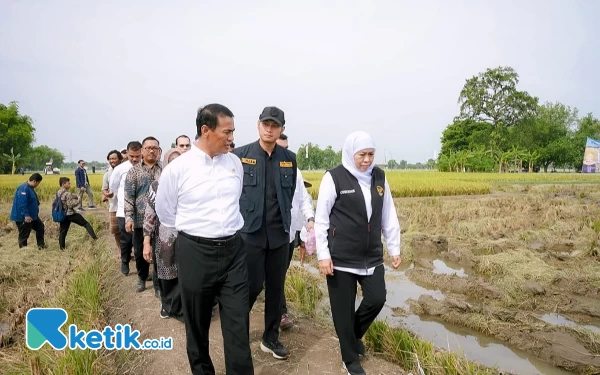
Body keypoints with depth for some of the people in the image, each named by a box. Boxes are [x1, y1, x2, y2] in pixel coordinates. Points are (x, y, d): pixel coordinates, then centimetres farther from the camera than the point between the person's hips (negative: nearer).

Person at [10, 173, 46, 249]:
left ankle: (41, 245, 30)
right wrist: (26, 215, -31)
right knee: (24, 235, 2)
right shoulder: (24, 188, -23)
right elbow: (22, 203, -30)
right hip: (23, 217, -11)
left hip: (32, 216, 11)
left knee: (40, 226, 20)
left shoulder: (30, 188, 9)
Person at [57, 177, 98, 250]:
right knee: (86, 224, 5)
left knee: (63, 231, 11)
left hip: (63, 215, 7)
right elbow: (71, 205, -21)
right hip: (70, 214, -7)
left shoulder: (58, 193, 8)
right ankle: (94, 237, 2)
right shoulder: (67, 193, -18)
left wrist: (78, 196, 9)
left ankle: (61, 247, 15)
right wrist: (78, 200, -9)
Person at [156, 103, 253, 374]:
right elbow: (165, 212, 4)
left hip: (233, 250, 2)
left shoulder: (235, 163, 1)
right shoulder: (178, 168, -10)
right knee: (197, 324, 16)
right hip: (195, 253, -2)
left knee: (238, 324, 3)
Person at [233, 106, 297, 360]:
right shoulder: (241, 155, -4)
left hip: (279, 233, 3)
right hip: (250, 231, -3)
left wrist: (283, 217, 9)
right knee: (253, 285, 0)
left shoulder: (289, 158, 5)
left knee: (276, 287, 9)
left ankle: (271, 338, 26)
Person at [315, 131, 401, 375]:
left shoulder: (379, 177, 4)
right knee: (343, 308, 6)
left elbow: (389, 216, 11)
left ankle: (354, 335, 35)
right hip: (341, 257, -4)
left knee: (377, 299, 5)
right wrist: (323, 255, -11)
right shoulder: (334, 178, -9)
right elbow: (321, 219, -8)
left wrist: (394, 249, 10)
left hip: (372, 256, 5)